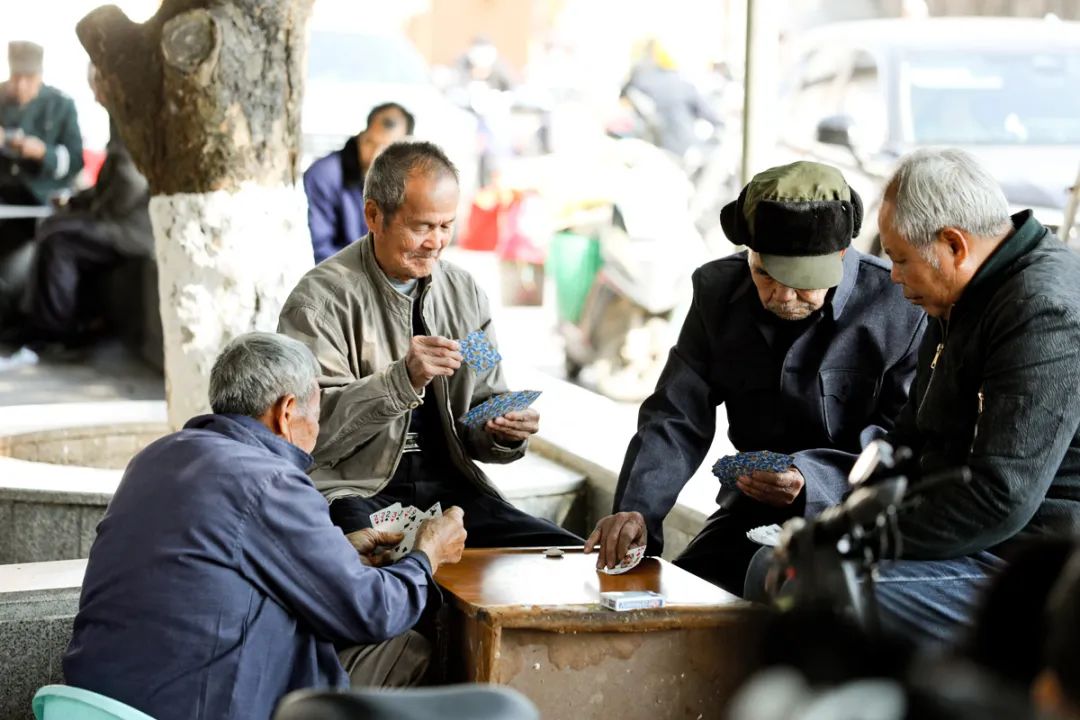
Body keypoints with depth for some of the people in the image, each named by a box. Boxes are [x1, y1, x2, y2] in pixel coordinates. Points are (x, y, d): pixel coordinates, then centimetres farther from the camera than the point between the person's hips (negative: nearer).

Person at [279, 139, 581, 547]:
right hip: (355, 494, -6)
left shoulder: (464, 293, 12)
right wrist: (403, 380, -28)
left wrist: (505, 432, -8)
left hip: (453, 488, 6)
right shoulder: (322, 298, -7)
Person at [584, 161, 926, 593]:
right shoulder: (720, 290, 2)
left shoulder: (902, 309, -13)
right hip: (753, 517, 4)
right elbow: (676, 418, 0)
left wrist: (810, 480, -29)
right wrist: (637, 512, -17)